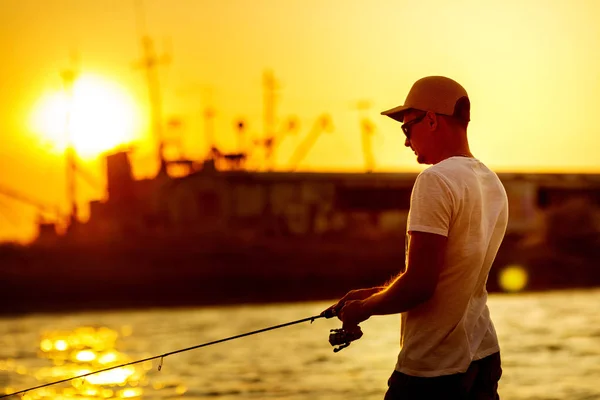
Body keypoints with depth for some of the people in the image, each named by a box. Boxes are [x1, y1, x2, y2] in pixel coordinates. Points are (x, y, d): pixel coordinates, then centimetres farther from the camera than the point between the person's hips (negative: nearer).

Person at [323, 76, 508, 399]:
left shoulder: (436, 181, -15)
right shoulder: (493, 185, 11)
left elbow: (419, 285, -20)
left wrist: (364, 308, -3)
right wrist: (374, 293, 18)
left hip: (432, 373, -8)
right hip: (483, 359, 8)